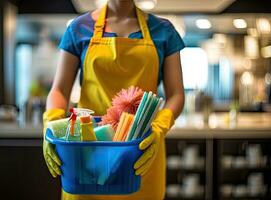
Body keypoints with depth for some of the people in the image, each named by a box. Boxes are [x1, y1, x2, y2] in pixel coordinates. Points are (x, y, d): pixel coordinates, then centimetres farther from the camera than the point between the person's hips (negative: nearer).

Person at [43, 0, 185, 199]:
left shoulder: (163, 30, 5)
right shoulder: (80, 28, 4)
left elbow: (176, 94, 0)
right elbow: (60, 90, 2)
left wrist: (159, 130, -20)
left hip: (143, 149, 1)